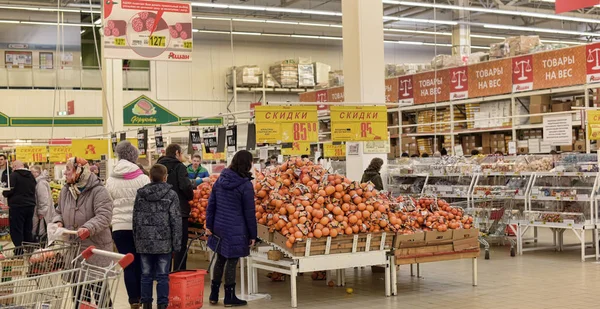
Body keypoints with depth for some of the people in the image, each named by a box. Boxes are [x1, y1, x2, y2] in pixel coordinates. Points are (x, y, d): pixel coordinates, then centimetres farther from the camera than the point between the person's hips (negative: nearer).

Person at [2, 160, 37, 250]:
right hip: (30, 205, 7)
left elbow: (10, 190, -16)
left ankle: (19, 252, -5)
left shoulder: (14, 175, -10)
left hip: (17, 206, -7)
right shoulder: (31, 176, 10)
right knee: (28, 231, 15)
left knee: (16, 232, -2)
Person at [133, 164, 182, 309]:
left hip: (144, 241, 3)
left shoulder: (140, 194, 5)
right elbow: (175, 221, -7)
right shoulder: (171, 195, -5)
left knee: (146, 275, 10)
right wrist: (176, 243, -1)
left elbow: (135, 219, 8)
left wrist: (137, 240, 15)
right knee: (162, 276, 2)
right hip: (163, 242, -3)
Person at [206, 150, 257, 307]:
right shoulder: (246, 185, -12)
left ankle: (214, 295, 23)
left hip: (219, 227, 6)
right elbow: (249, 212, -9)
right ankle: (229, 297, 10)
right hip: (236, 229, -6)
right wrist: (252, 234, -3)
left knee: (220, 259, 17)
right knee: (231, 261, 2)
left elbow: (211, 204, 8)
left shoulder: (220, 180, 6)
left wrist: (209, 225, 13)